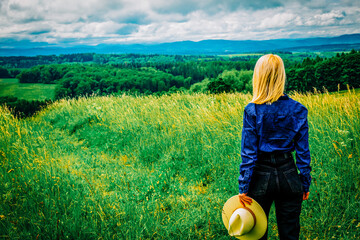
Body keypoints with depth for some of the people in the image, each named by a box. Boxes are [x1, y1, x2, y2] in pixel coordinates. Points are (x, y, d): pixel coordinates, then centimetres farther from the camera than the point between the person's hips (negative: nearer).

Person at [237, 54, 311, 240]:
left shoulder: (252, 111, -12)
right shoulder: (298, 110, -5)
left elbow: (248, 153, -11)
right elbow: (303, 151, -1)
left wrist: (243, 188, -5)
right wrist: (305, 183, 10)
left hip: (261, 177, -2)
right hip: (289, 176, 2)